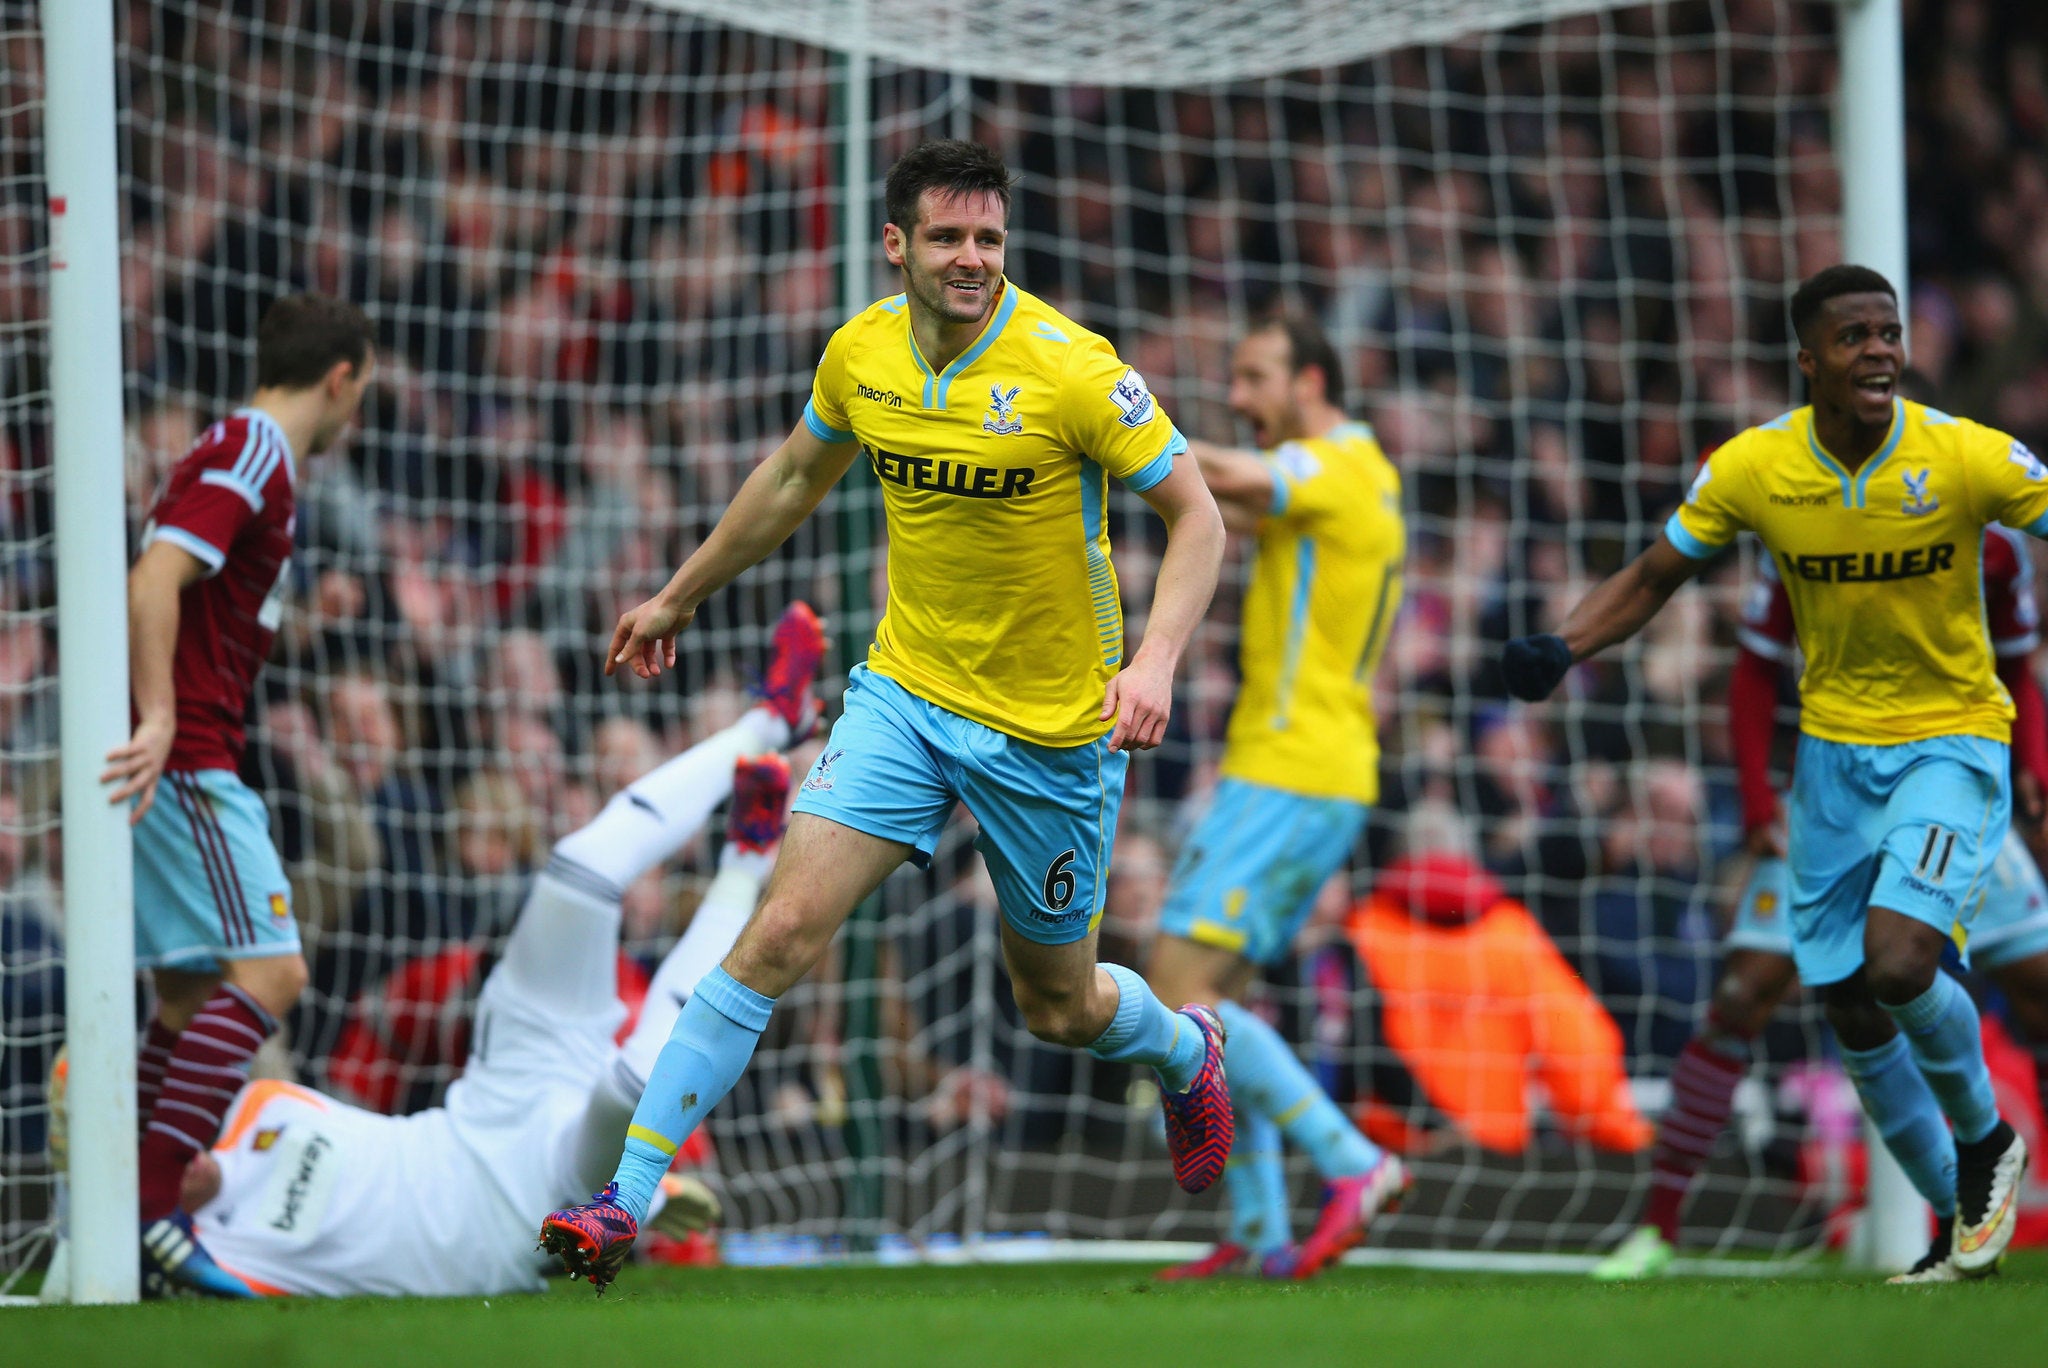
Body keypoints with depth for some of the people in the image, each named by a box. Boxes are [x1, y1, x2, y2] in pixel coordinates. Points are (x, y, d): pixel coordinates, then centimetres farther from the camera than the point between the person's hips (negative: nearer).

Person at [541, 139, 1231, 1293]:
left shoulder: (1068, 367, -18)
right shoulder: (862, 353, -4)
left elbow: (1197, 517, -12)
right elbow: (797, 476, 17)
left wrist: (1156, 660, -28)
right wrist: (682, 596, 25)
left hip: (1051, 727, -3)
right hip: (904, 691, 3)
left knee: (1060, 1009, 11)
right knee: (784, 933, -14)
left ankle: (1186, 1049, 48)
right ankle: (628, 1199, -13)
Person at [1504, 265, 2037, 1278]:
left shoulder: (1970, 459, -18)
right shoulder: (1754, 469, -10)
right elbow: (1653, 576, 2)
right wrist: (1562, 649, -14)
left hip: (1952, 739, -4)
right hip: (1833, 744, 4)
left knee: (1897, 963, -23)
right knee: (1851, 1007, 6)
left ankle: (1986, 1139, 7)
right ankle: (1964, 1217, 26)